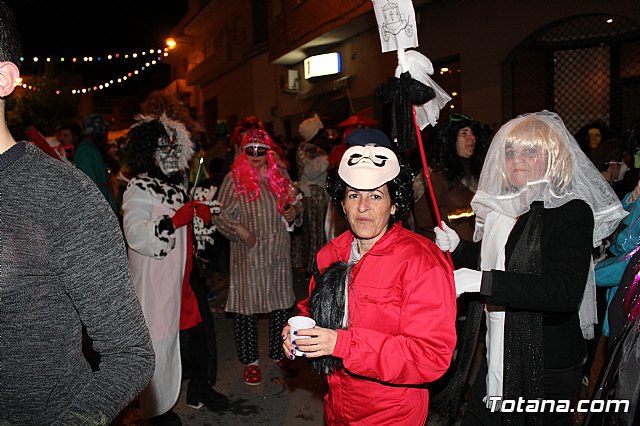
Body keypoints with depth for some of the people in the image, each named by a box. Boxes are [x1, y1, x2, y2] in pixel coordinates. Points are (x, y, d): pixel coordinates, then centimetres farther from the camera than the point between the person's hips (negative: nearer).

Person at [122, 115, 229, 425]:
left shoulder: (177, 186, 14)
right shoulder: (139, 189, -12)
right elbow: (136, 236, -27)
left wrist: (201, 215, 4)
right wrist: (180, 216, -25)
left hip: (185, 275, 8)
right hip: (156, 281, -8)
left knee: (201, 330, 15)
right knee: (160, 341, 1)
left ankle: (199, 390, 37)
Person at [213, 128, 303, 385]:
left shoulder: (281, 176, 8)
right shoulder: (234, 179, -3)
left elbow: (295, 203, 19)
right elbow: (220, 214, -2)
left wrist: (295, 212, -2)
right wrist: (239, 229, -16)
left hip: (278, 252, 4)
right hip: (247, 254, -3)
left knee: (281, 303, 11)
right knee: (246, 306, 3)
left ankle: (278, 353, 30)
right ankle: (250, 360, 21)